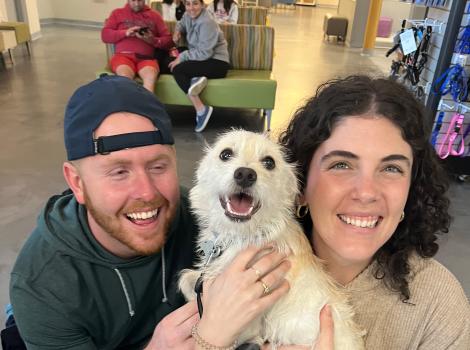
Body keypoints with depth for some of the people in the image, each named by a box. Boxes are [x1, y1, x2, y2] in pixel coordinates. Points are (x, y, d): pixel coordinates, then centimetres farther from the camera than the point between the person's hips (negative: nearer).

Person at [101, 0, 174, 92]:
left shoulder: (155, 15, 21)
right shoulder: (117, 13, 21)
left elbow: (168, 41, 14)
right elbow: (105, 35, 10)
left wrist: (153, 40, -7)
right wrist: (125, 33, -7)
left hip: (146, 57, 0)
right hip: (123, 55, 0)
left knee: (151, 76, -36)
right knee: (125, 76, -36)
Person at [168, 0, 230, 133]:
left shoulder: (207, 22, -18)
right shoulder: (188, 16, 6)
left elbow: (204, 53, -24)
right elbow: (181, 24, 31)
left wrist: (182, 57, -18)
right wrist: (177, 31, 8)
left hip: (217, 63, -9)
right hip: (202, 59, 9)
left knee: (177, 69, -24)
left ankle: (201, 109, -29)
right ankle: (196, 80, -24)